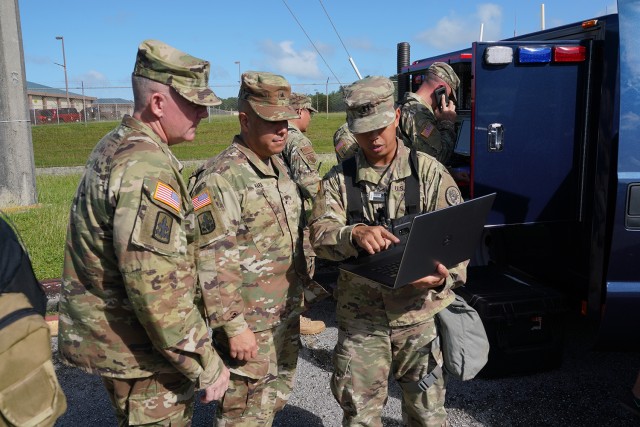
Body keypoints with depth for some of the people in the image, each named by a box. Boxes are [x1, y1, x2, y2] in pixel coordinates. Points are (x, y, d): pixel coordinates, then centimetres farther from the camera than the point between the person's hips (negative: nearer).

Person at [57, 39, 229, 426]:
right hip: (139, 352, -9)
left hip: (117, 335, 9)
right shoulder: (145, 167, -26)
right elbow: (156, 289, -30)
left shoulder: (117, 146, 7)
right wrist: (207, 365, -22)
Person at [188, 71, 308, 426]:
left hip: (286, 317, 8)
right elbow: (213, 265, -23)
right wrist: (234, 326, -21)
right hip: (249, 325, -8)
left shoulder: (280, 168, 8)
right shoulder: (222, 178, -20)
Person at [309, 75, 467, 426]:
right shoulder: (338, 179, 1)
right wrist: (354, 234, -32)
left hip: (419, 313, 0)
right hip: (360, 317, 1)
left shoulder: (428, 171, -2)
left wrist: (446, 276, -27)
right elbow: (320, 234, -10)